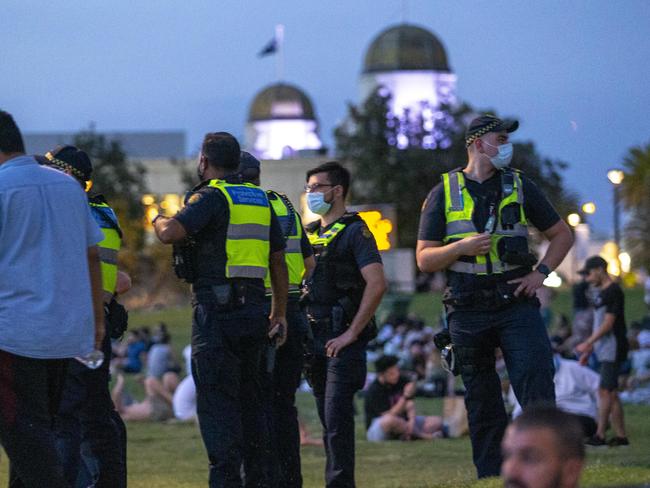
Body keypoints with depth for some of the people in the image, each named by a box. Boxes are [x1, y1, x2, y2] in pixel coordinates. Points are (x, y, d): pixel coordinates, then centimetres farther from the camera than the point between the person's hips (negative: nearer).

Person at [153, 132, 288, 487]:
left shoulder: (211, 197, -8)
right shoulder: (259, 199, 15)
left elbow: (170, 233, -22)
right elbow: (279, 261, 17)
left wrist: (159, 220, 2)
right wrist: (279, 313, 23)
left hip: (216, 309, -7)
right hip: (253, 308, 7)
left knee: (216, 399, -5)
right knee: (248, 396, 15)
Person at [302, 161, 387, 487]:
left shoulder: (355, 231, -7)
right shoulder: (310, 234, 16)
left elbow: (377, 284, -18)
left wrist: (351, 333, -19)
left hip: (343, 341, -7)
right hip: (314, 340, 8)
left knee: (337, 417, -12)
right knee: (327, 419, 10)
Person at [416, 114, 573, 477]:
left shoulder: (520, 186, 9)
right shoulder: (444, 194, 6)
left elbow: (562, 234, 17)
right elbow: (424, 259, 5)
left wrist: (541, 273, 2)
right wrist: (461, 247, -13)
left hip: (517, 306, 0)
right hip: (468, 313, 0)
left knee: (538, 388, -13)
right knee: (483, 406, 5)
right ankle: (491, 476, 11)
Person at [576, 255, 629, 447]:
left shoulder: (613, 291, -11)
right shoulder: (602, 293, 19)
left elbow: (608, 324, -17)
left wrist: (587, 344, -17)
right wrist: (589, 350, 21)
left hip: (613, 349, -10)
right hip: (605, 350, 10)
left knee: (605, 391, -11)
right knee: (610, 393, 8)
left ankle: (600, 435, -13)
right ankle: (620, 435, 9)